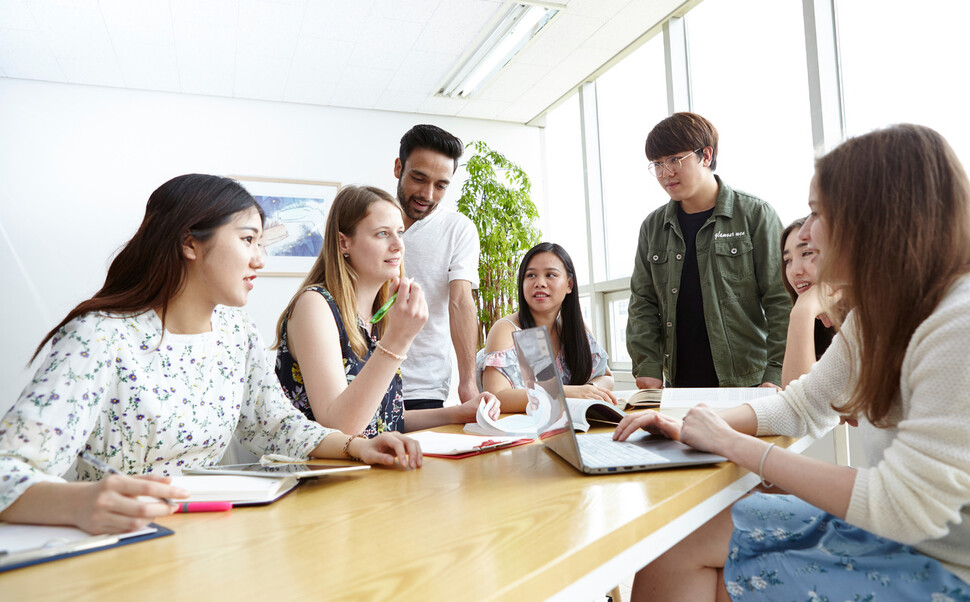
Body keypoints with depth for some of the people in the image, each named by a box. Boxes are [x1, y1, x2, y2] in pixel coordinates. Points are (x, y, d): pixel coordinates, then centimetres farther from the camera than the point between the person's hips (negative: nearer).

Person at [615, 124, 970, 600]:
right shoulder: (876, 314, 4)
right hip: (881, 524, 7)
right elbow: (802, 405, 11)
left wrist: (731, 443, -21)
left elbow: (904, 507, -27)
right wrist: (687, 428, -5)